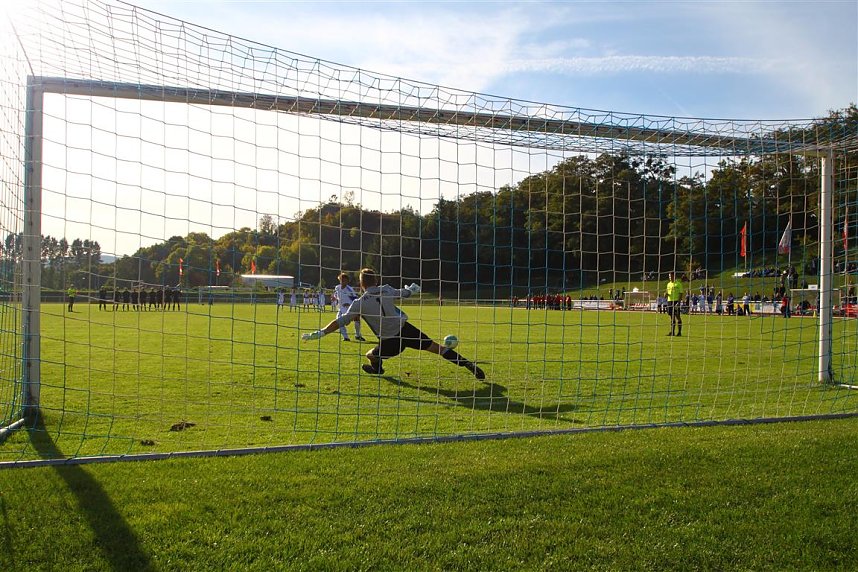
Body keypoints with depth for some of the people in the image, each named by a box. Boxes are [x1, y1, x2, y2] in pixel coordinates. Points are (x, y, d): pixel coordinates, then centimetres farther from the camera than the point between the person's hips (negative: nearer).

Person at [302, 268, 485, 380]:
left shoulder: (360, 303, -6)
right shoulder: (386, 290, 4)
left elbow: (341, 321, -9)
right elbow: (404, 292, 23)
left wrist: (319, 333, -5)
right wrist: (413, 289, 47)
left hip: (390, 341, -3)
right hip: (406, 330, 4)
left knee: (371, 356, 23)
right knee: (435, 347, 8)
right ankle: (468, 364, 6)